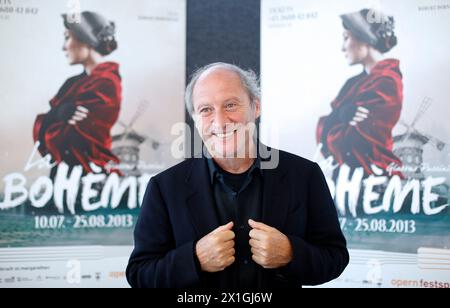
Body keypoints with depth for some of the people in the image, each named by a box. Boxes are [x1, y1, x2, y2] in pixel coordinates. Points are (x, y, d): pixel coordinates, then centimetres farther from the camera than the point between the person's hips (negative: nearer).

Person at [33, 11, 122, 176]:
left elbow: (70, 139, -18)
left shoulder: (106, 83, -13)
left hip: (87, 176, -8)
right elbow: (41, 125, 5)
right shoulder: (75, 82, 14)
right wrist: (59, 114, -14)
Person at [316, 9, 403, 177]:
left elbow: (351, 141, -17)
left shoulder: (386, 82, -14)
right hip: (347, 172, 8)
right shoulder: (356, 82, 14)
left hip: (369, 176, -8)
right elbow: (326, 126, 5)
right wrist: (342, 115, -15)